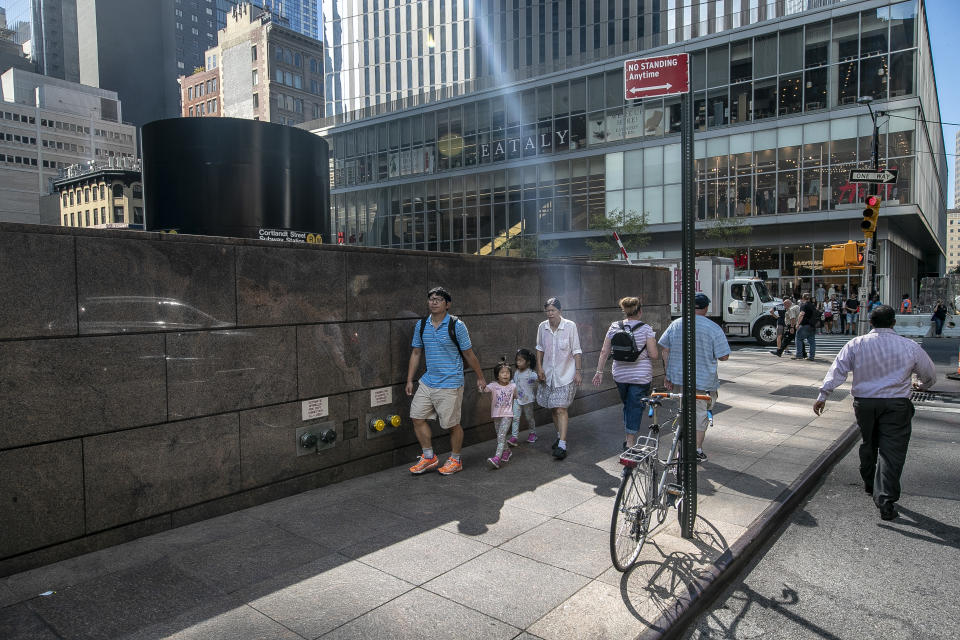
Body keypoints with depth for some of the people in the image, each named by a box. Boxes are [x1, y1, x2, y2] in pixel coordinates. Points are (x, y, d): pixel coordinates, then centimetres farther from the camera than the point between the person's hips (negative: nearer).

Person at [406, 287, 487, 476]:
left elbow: (469, 354, -1)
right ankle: (429, 458, 20)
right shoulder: (421, 325, 6)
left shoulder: (456, 325, -8)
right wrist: (409, 380, 12)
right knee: (417, 417, 4)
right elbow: (416, 353, 13)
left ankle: (455, 460, 23)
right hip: (428, 381, 5)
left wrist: (480, 377, 5)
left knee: (452, 424, 2)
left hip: (450, 384, -5)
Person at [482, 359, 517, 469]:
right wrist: (482, 387, -51)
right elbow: (486, 389, -29)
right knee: (500, 436, 14)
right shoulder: (493, 386, -8)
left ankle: (497, 458, -24)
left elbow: (515, 397, 16)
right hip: (496, 415, 2)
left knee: (501, 435, -16)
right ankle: (506, 451, 39)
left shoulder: (512, 386, -2)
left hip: (507, 415, -2)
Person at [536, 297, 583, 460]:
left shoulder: (570, 326, -11)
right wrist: (539, 368, 3)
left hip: (565, 374, -5)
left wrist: (578, 371, -9)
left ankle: (562, 445, -12)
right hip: (548, 374, 5)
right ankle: (560, 435, 34)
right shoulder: (542, 327, 0)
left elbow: (577, 351, -6)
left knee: (561, 409, -12)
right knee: (553, 408, 14)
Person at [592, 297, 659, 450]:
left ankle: (628, 438, 28)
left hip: (620, 375, 4)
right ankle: (630, 443, 8)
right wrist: (654, 343, 9)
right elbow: (654, 355, -11)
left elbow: (604, 352, 1)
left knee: (627, 405, 22)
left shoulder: (614, 327, 0)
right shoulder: (646, 328, -9)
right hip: (641, 376, -3)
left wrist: (599, 371, 9)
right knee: (636, 408, 6)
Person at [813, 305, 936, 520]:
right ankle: (885, 501, -6)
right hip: (896, 405, -1)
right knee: (891, 451, -2)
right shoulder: (910, 347, 1)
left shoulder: (856, 344, -1)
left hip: (864, 402, 2)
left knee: (868, 444, 20)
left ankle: (870, 485, 37)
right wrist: (922, 386, 37)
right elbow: (930, 375, 15)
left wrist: (823, 395, -9)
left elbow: (837, 370, -9)